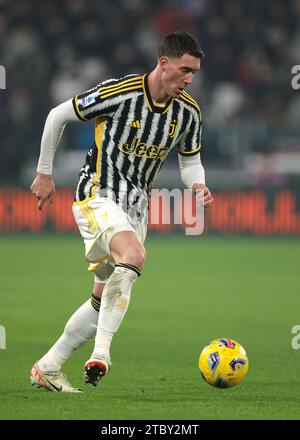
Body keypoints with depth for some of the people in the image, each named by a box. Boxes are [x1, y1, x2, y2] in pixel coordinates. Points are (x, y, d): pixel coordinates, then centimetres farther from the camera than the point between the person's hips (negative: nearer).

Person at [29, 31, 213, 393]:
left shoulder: (189, 112, -1)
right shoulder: (118, 93, -17)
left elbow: (190, 160, 14)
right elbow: (57, 116, -5)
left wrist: (197, 184, -10)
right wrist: (44, 174, 1)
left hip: (135, 207, 7)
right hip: (98, 196, -7)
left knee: (104, 300, 8)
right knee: (134, 255, -33)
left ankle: (46, 368, 20)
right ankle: (101, 351, -34)